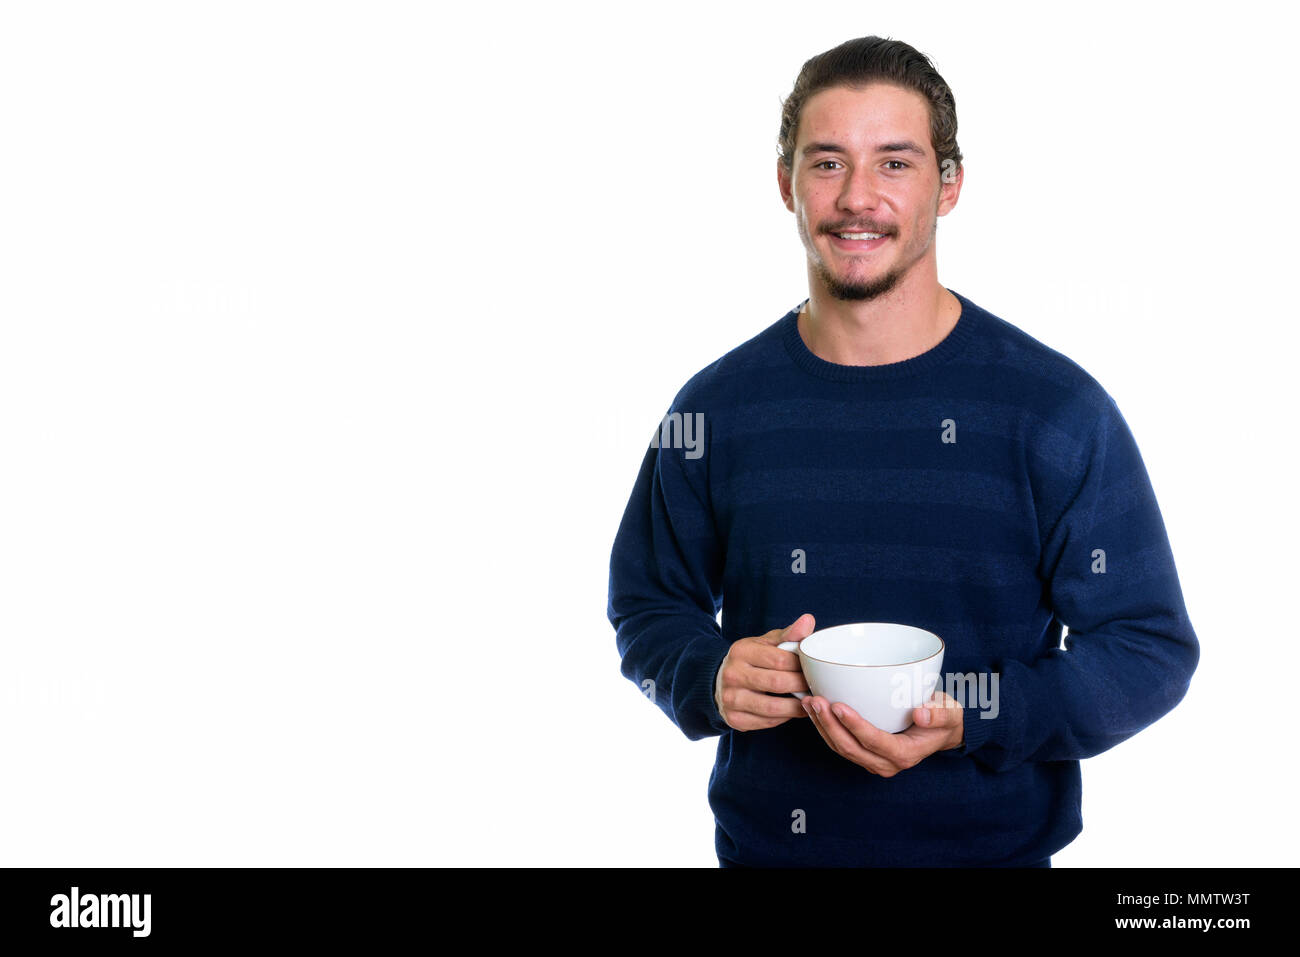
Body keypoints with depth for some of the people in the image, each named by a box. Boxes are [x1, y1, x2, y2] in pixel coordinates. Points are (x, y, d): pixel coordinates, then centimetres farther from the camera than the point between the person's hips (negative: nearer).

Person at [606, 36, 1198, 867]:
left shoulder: (1059, 410, -11)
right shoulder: (718, 410, -4)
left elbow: (1152, 648, -8)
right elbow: (647, 605, 6)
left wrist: (967, 718, -23)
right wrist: (710, 678, -15)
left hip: (993, 845, -2)